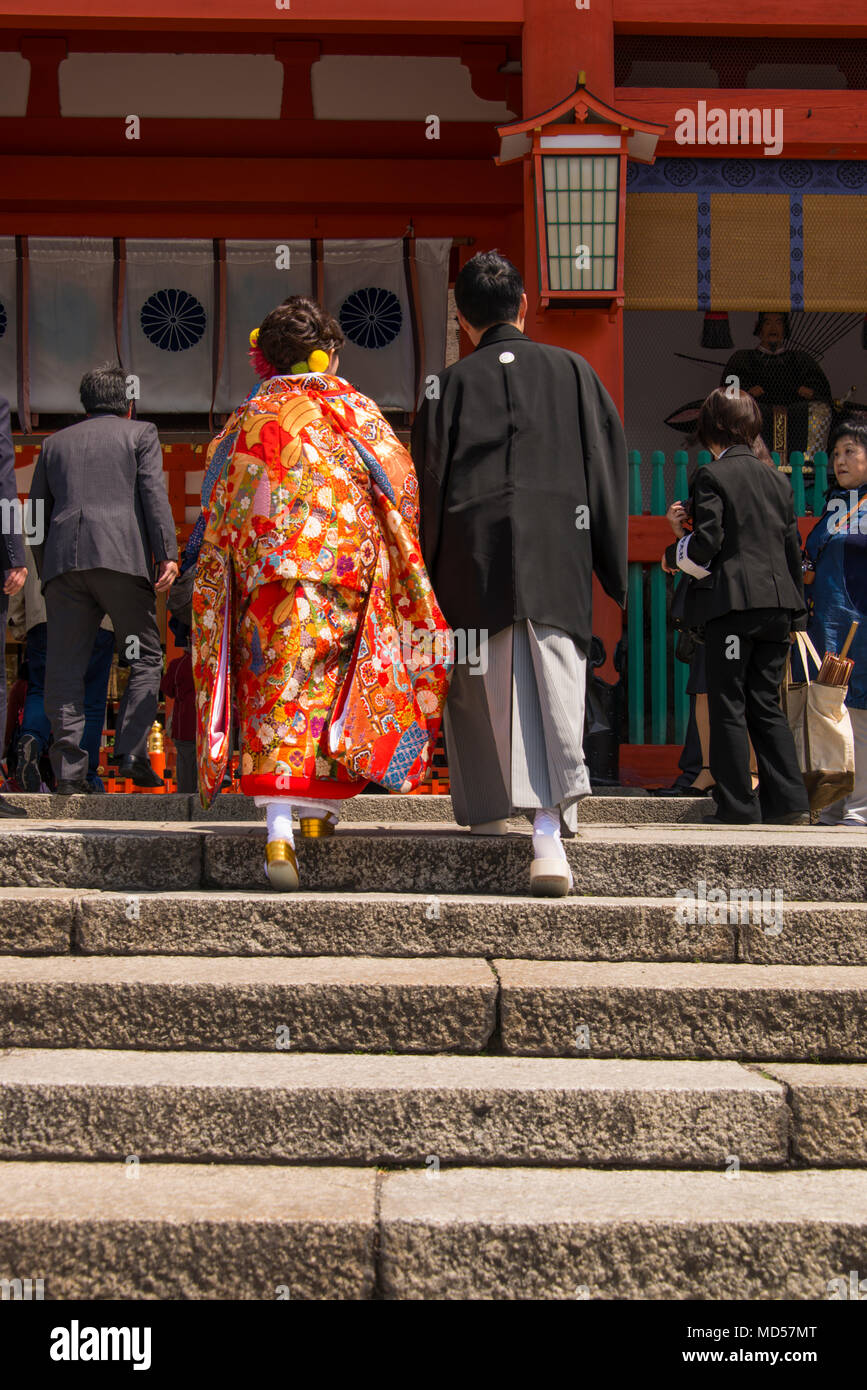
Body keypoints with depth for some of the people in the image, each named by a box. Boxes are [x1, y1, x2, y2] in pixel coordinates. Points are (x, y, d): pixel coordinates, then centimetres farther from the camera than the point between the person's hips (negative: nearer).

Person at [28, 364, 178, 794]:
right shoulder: (140, 433, 14)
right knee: (144, 659, 6)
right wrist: (167, 555, -6)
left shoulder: (55, 443, 24)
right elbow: (154, 494, -1)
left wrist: (45, 573, 25)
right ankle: (132, 751, -8)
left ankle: (69, 769, -3)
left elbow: (36, 514, 21)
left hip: (62, 560, 3)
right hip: (121, 557, -3)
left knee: (64, 667, 3)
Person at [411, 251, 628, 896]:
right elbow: (608, 468, 9)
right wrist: (614, 570, 11)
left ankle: (490, 814, 18)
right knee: (553, 684, -6)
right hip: (558, 552, 0)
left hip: (472, 553, 0)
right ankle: (550, 828, -19)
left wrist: (429, 573, 8)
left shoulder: (454, 382, 8)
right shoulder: (572, 370, 12)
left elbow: (430, 480, 4)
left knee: (480, 687, 11)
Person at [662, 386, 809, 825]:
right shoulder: (778, 478, 14)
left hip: (732, 603, -6)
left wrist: (673, 555, 8)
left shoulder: (712, 475, -5)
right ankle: (789, 802, 4)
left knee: (729, 706, -1)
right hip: (778, 603, 6)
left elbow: (706, 543, -13)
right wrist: (795, 612, 18)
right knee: (766, 704, 11)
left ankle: (737, 806, 0)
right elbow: (793, 547, 14)